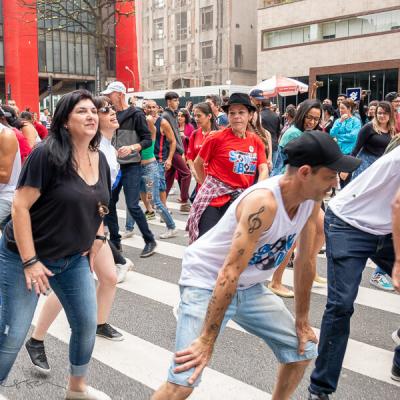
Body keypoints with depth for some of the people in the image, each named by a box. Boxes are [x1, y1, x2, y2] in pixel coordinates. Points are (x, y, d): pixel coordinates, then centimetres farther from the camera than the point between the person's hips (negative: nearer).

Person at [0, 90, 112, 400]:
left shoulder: (100, 159, 1)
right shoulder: (47, 154, -20)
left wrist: (98, 238, 3)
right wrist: (30, 261, -22)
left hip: (74, 258, 7)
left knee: (87, 324, 9)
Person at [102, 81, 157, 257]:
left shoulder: (136, 115, -7)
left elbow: (147, 140, -10)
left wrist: (132, 147, -26)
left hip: (131, 166, -6)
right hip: (114, 165, 7)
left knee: (132, 206, -10)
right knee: (109, 203, 7)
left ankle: (150, 241, 5)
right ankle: (115, 241, 21)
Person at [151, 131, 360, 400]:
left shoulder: (312, 201, -7)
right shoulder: (263, 203, -32)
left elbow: (305, 262, 4)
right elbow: (230, 272, -33)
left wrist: (302, 321, 9)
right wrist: (207, 341, -30)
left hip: (250, 288, 8)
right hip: (208, 283, -8)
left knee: (303, 351, 11)